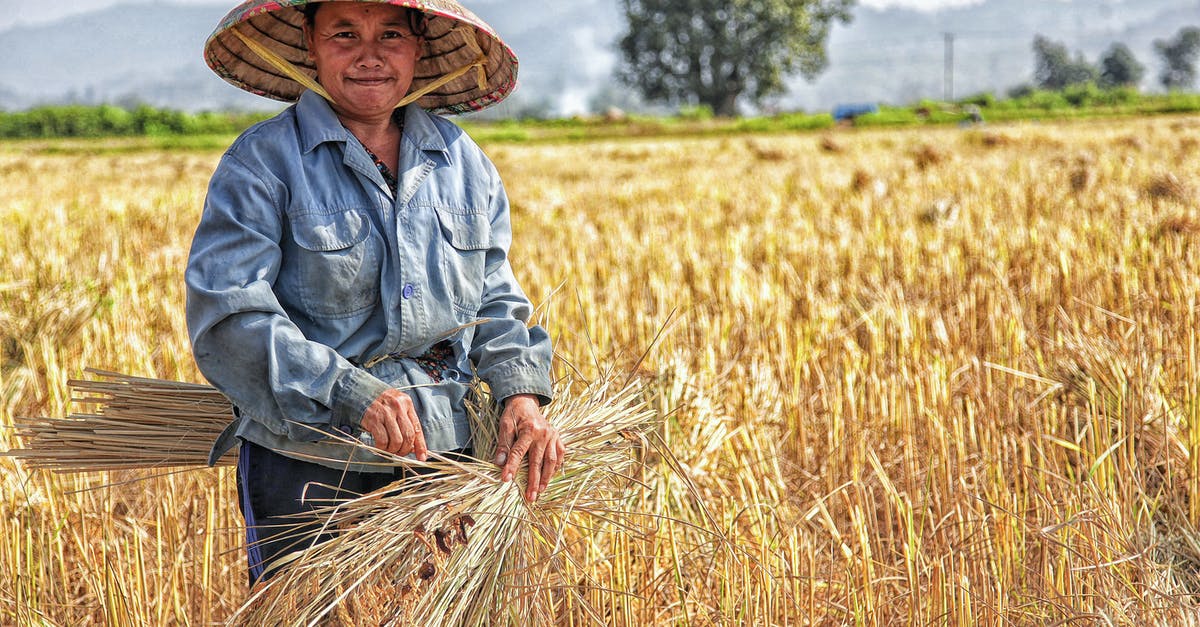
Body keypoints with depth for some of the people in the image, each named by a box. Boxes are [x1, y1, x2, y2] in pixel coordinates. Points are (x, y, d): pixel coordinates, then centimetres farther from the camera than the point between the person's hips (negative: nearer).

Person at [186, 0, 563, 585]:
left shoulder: (462, 160, 9)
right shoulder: (261, 164, -8)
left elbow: (495, 297, 16)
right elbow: (227, 317, -17)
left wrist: (521, 391, -4)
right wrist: (350, 393, -28)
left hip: (446, 451, 5)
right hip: (307, 467, -4)